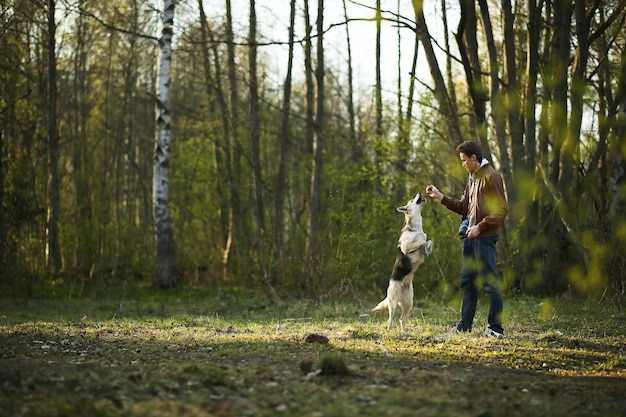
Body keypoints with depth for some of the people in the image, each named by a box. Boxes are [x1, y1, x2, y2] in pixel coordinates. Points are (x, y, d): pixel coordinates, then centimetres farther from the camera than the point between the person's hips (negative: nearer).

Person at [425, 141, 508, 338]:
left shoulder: (491, 177, -11)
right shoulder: (472, 178, 18)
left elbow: (501, 209, -16)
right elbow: (464, 207, 21)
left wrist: (480, 227, -20)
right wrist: (440, 197, 15)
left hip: (485, 237, -10)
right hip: (470, 237, 10)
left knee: (490, 282, -6)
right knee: (468, 282, 13)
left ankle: (496, 328, -2)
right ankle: (465, 325, 20)